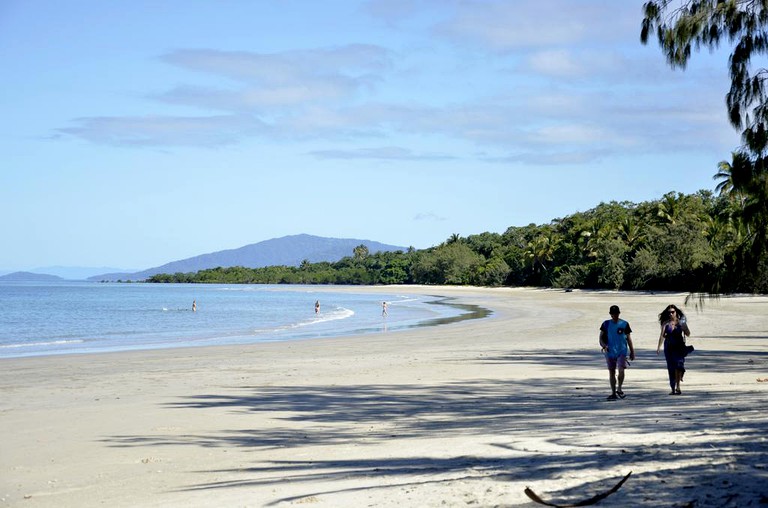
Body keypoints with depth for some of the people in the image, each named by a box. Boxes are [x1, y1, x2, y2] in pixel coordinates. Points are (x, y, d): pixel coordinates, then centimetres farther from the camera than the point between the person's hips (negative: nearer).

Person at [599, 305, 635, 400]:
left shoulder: (624, 324, 2)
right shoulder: (606, 324, 5)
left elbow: (628, 338, 9)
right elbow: (601, 338, 5)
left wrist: (632, 351, 8)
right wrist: (604, 345, -15)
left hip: (622, 351, -2)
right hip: (610, 352, 2)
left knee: (621, 370, -19)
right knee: (611, 372, 6)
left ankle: (619, 389, 1)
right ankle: (613, 393, 15)